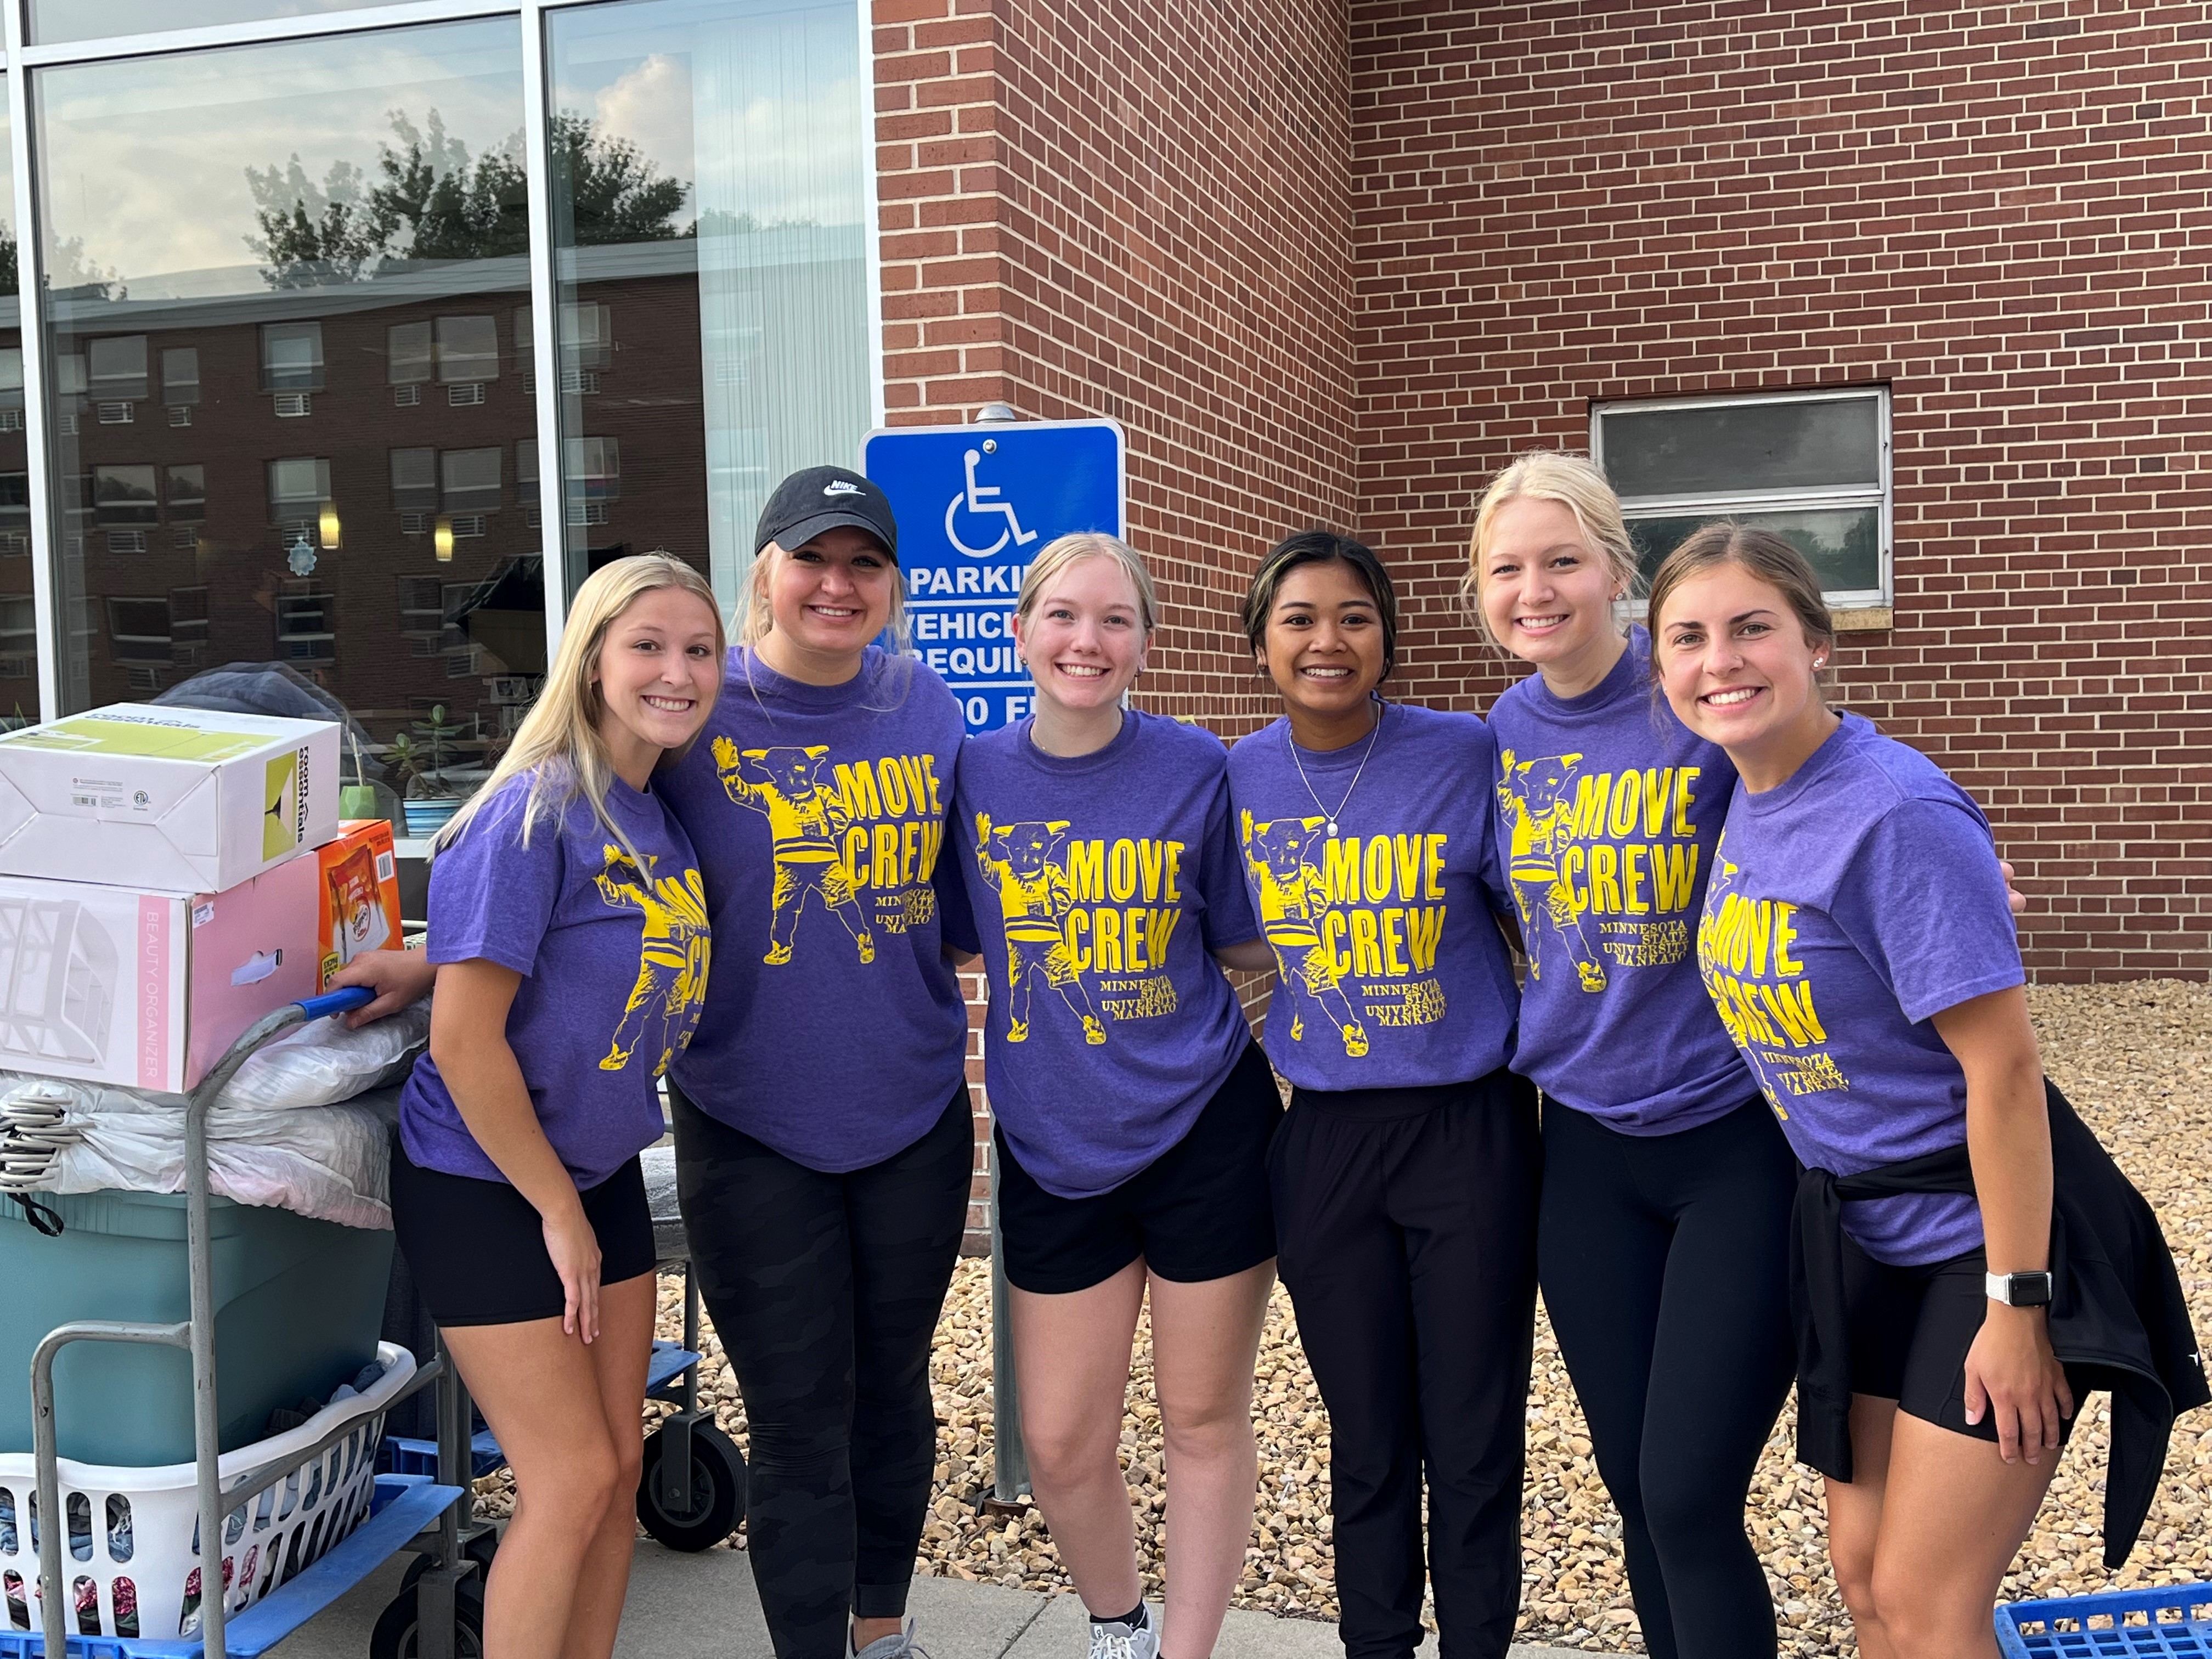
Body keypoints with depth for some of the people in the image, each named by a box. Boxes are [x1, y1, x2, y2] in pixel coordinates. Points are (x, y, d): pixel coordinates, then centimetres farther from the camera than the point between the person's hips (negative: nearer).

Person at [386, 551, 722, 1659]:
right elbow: (465, 1042, -22)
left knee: (617, 1467, 12)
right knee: (570, 1482, -2)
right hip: (483, 1185, -7)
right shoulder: (537, 812, -21)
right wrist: (559, 1212, -15)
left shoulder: (662, 815, 1)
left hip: (597, 1172, 7)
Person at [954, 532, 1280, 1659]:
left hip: (1205, 1132, -2)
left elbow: (1245, 943, 3)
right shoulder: (976, 774, -2)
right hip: (1053, 1152, 2)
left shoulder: (1196, 768, -6)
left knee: (1204, 1420, 9)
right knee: (1060, 1443, 9)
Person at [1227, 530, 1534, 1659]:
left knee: (1474, 1439, 5)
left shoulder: (1464, 755, -9)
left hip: (1470, 1129, -2)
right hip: (1323, 1136, 2)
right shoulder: (1237, 780, 0)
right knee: (1367, 1438, 14)